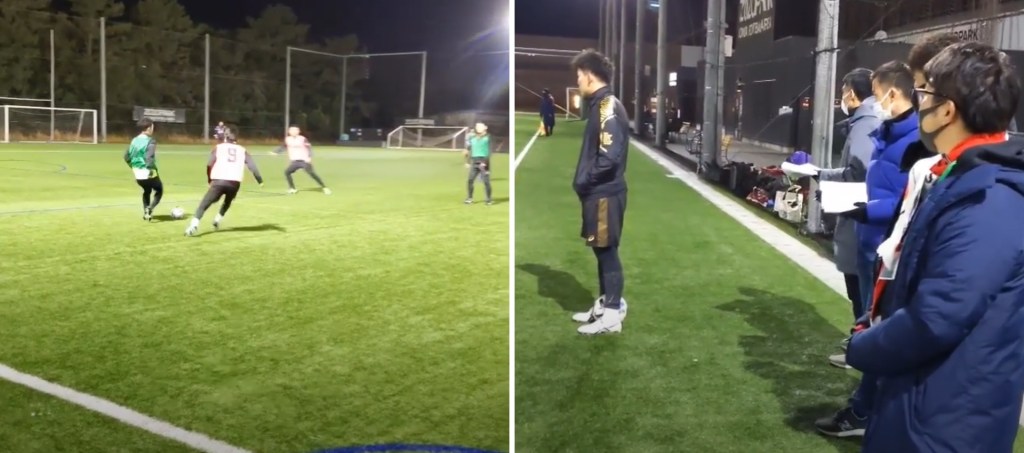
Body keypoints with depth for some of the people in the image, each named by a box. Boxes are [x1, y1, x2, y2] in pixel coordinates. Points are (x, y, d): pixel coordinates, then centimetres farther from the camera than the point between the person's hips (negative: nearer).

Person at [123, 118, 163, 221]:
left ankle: (145, 212, 23)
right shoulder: (150, 141, -13)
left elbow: (126, 157, 13)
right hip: (148, 173, -7)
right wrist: (151, 169, -19)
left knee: (146, 191, 30)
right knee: (159, 190, 14)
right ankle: (150, 208, -9)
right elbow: (150, 157, -27)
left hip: (137, 174, 7)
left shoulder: (134, 140, 9)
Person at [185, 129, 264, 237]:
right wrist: (260, 181, 6)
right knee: (227, 202, 33)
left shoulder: (219, 147, 15)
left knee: (204, 204, 1)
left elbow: (209, 165, 4)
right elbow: (252, 166, 8)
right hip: (235, 183, 2)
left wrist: (209, 179, 17)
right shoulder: (242, 150, 20)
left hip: (219, 181, -2)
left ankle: (194, 224, -18)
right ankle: (218, 219, 25)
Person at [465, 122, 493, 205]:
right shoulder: (472, 139, 13)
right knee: (470, 180, 0)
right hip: (474, 162, 5)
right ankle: (469, 198, 10)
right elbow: (470, 150, 19)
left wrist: (485, 162, -17)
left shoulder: (487, 138, -2)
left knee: (486, 181, -4)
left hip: (484, 161, -5)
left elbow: (489, 151, -8)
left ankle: (489, 199, 5)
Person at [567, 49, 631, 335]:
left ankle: (613, 315, 6)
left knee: (608, 252, -2)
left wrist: (584, 182, -15)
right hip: (599, 192, 9)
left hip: (605, 194, -9)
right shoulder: (600, 106, 13)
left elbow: (610, 156, -25)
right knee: (601, 252, 15)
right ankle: (603, 306, 25)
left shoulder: (608, 107, -17)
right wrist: (584, 182, 8)